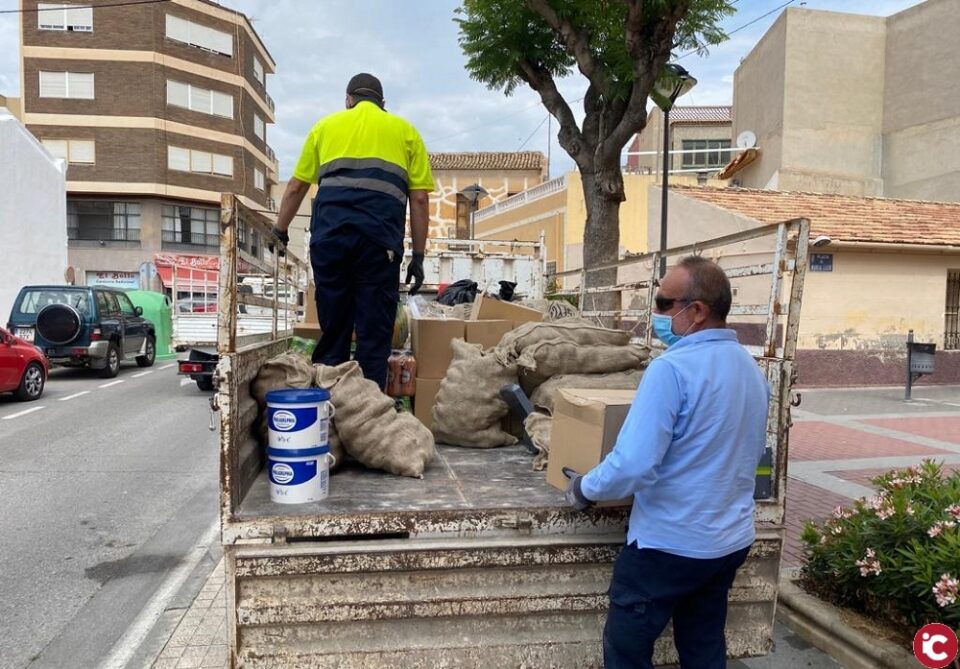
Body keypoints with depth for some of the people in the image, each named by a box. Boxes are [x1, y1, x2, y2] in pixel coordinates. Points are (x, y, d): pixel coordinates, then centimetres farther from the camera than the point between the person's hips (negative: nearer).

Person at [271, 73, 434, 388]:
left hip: (330, 232, 2)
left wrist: (280, 232, 38)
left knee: (333, 330, 10)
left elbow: (296, 187, 26)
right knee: (374, 335, 1)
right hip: (380, 236, -2)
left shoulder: (326, 125, 25)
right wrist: (418, 257, 13)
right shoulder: (405, 130, 20)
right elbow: (419, 199, 11)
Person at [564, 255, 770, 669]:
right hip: (731, 539, 8)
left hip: (670, 542, -8)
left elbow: (634, 464, -27)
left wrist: (586, 488, -10)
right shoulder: (753, 370, 4)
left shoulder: (673, 368, -23)